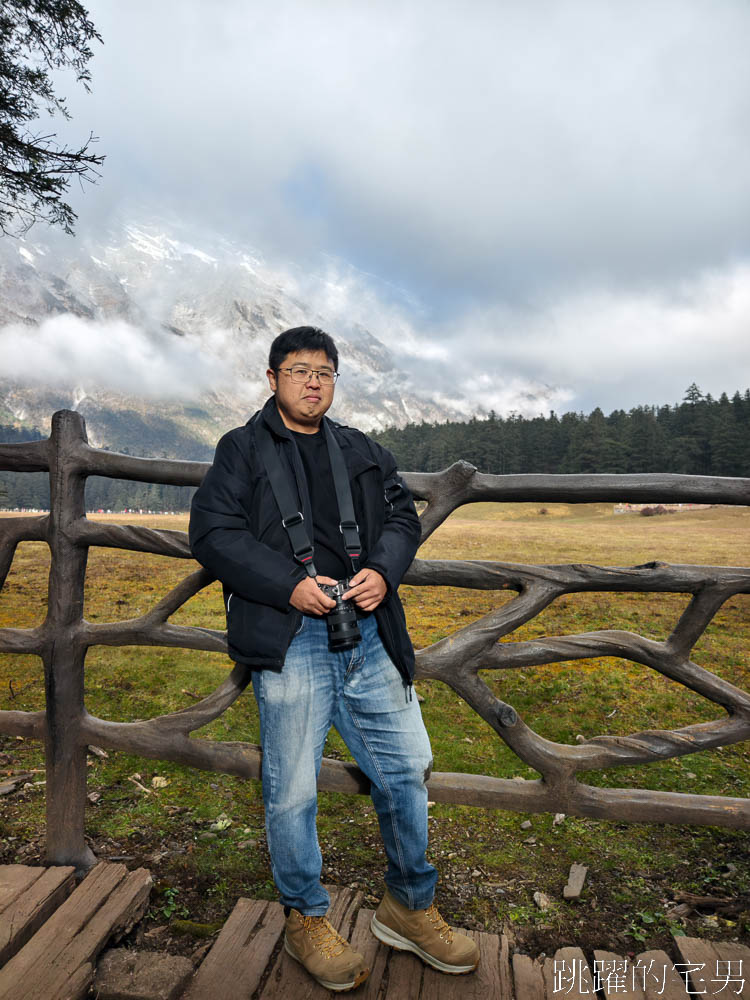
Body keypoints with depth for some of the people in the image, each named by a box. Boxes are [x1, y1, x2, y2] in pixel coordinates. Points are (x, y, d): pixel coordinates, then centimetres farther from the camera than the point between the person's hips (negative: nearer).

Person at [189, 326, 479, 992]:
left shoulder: (363, 452, 18)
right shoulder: (243, 450, 5)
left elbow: (403, 516, 15)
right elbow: (212, 532, -5)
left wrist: (383, 570, -7)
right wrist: (290, 585, -16)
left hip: (369, 635, 5)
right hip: (290, 642, -4)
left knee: (407, 769, 11)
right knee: (292, 791, 6)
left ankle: (409, 908, 34)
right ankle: (306, 921, 33)